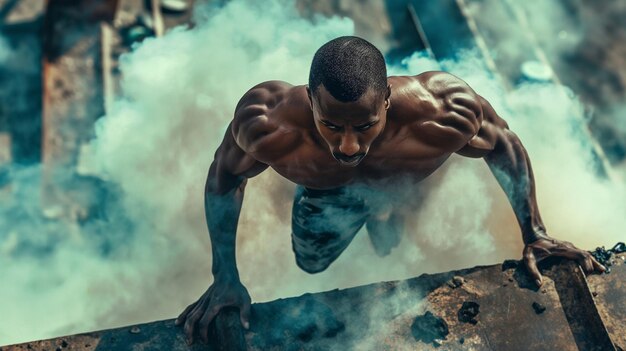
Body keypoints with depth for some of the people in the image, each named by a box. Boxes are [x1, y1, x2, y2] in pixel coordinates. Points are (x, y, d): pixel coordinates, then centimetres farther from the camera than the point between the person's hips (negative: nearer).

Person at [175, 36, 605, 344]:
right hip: (329, 192, 1)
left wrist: (534, 234, -16)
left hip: (417, 189, 0)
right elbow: (225, 176, -23)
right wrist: (225, 278, -21)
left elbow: (505, 147, -23)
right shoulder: (268, 124, -47)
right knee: (311, 264, 27)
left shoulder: (442, 111, -47)